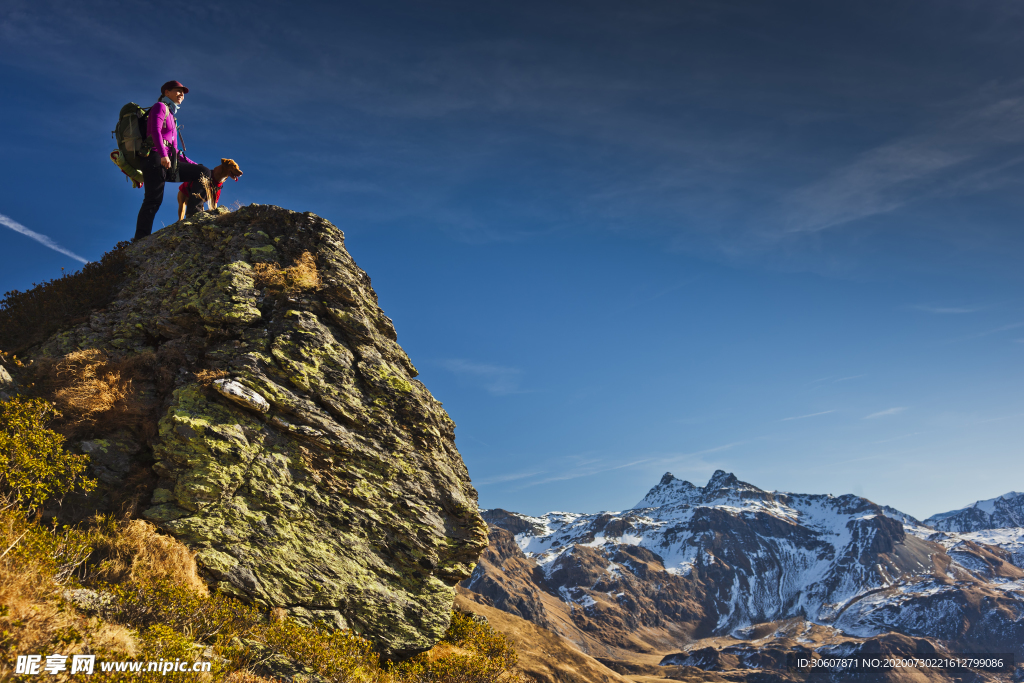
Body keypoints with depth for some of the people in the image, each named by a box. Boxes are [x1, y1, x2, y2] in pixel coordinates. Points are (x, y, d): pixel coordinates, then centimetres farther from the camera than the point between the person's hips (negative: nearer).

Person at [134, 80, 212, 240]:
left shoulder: (170, 116, 31)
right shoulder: (160, 107, 6)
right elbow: (155, 131, -14)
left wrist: (191, 164, 21)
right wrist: (163, 155, -28)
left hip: (169, 164, 8)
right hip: (156, 159, -8)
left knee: (204, 172, 1)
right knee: (153, 201, -16)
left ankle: (194, 211, -11)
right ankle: (140, 240, -19)